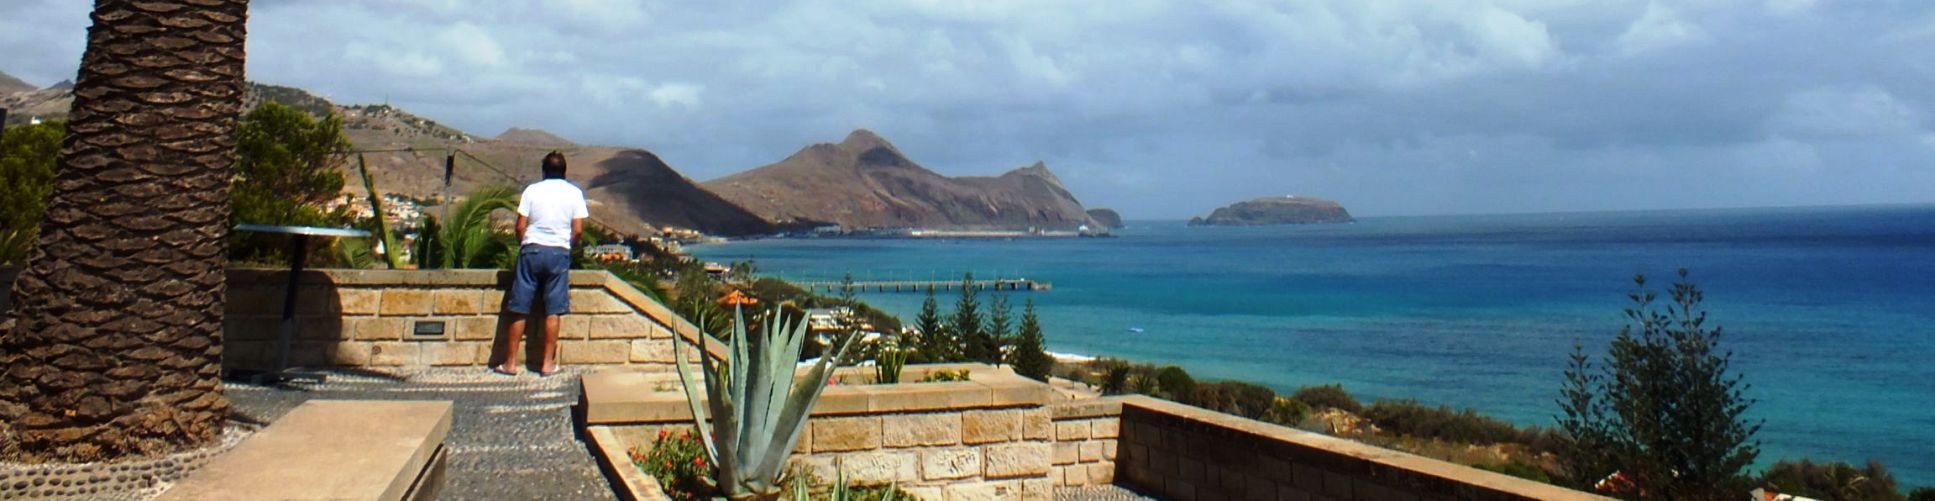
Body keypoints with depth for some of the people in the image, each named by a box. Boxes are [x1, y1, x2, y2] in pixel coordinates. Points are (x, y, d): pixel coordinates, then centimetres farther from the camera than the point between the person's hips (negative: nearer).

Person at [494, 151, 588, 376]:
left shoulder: (532, 190, 2)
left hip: (531, 249, 0)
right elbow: (578, 230, -2)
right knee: (553, 311, 4)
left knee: (519, 309, 5)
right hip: (559, 252, 0)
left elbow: (520, 226, -1)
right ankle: (547, 363, 6)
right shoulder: (574, 192, 3)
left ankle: (510, 362, 9)